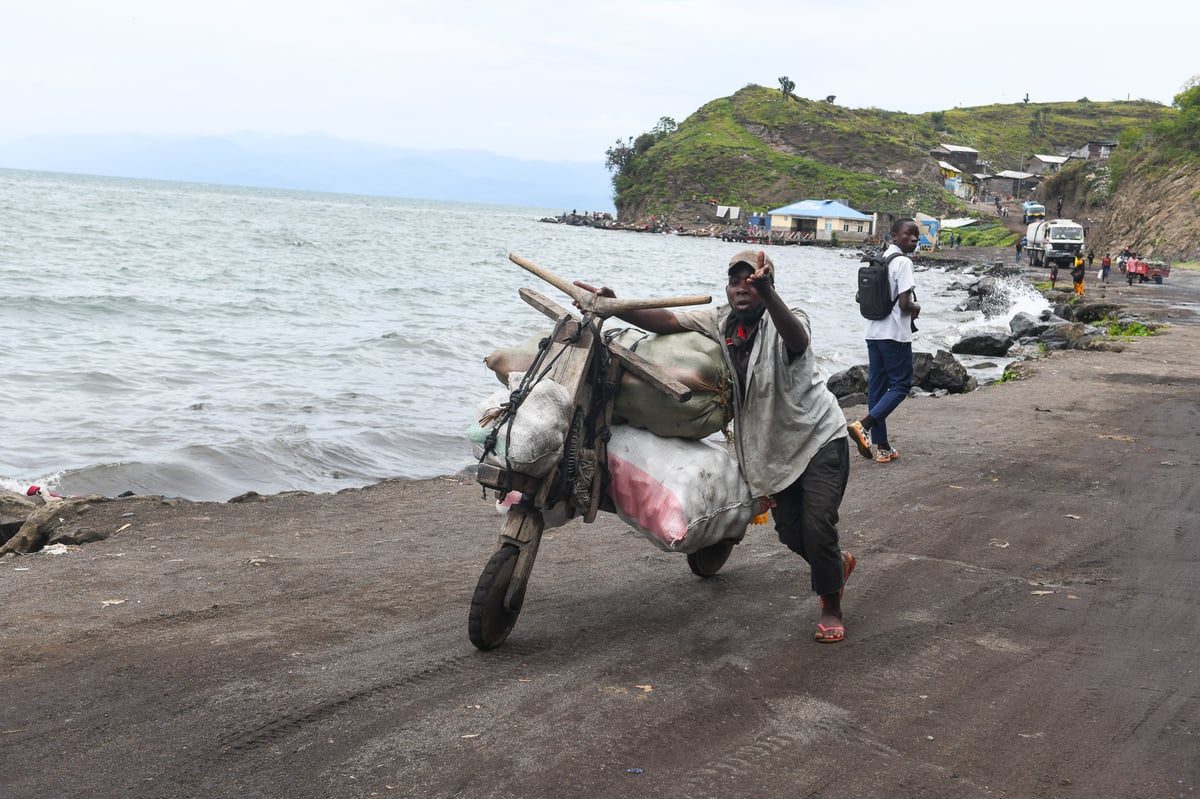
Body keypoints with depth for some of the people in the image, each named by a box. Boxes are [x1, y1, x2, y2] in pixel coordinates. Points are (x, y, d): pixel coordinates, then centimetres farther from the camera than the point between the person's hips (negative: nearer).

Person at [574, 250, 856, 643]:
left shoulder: (786, 320, -21)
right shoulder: (718, 320, -6)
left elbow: (797, 339, -46)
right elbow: (668, 321, -18)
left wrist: (767, 293, -64)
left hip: (820, 438, -6)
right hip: (775, 447, 6)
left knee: (817, 526, -13)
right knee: (789, 530, 10)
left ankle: (831, 608, 9)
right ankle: (838, 562, 43)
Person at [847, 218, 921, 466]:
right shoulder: (903, 262, -14)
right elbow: (905, 303, -20)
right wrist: (916, 309, 1)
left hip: (873, 331, 8)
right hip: (895, 333, -8)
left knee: (876, 386, 8)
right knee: (901, 384, 1)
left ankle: (882, 447, 12)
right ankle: (863, 425, -16)